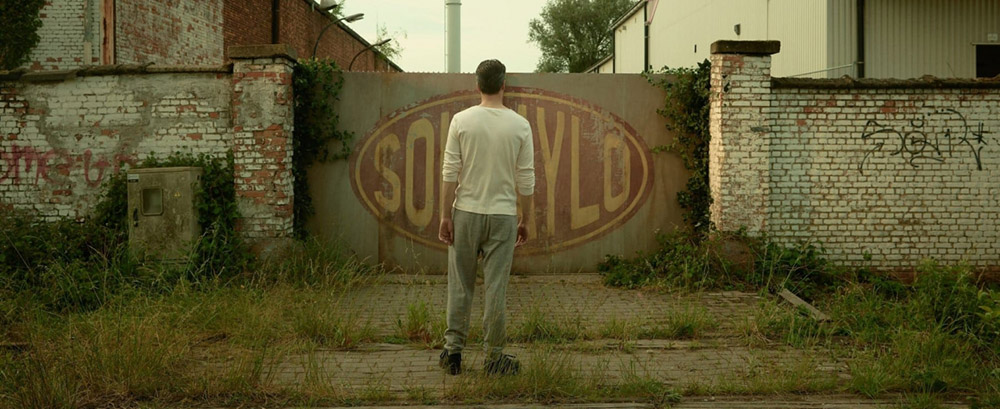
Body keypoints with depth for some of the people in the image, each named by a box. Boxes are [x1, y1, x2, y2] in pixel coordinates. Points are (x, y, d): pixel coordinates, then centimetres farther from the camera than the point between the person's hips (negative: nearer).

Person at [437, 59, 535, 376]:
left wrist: (446, 215, 0)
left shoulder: (461, 121, -5)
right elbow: (526, 180, -2)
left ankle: (453, 349, 13)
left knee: (460, 285, 11)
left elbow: (450, 173, -6)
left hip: (466, 212, 0)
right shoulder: (520, 125, -4)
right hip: (502, 215, 0)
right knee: (496, 287, 4)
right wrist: (524, 219, 9)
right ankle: (494, 355, 9)